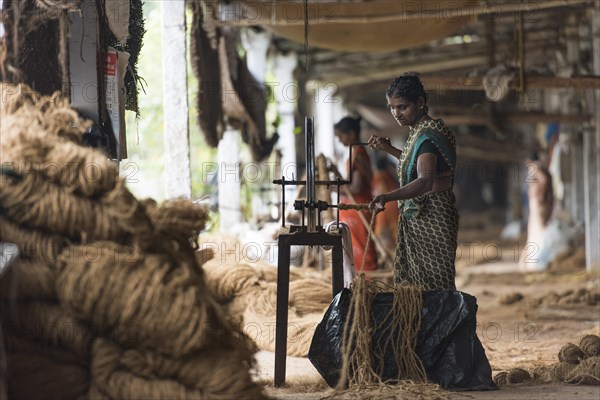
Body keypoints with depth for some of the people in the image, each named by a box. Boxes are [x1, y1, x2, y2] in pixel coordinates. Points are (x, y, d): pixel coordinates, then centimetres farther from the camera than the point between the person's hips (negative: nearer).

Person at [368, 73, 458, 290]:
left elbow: (426, 181, -37)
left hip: (431, 219, -10)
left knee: (433, 283, -7)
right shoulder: (418, 131, 10)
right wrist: (389, 149, 18)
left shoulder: (428, 135, -21)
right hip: (416, 216, 10)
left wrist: (388, 196, -51)